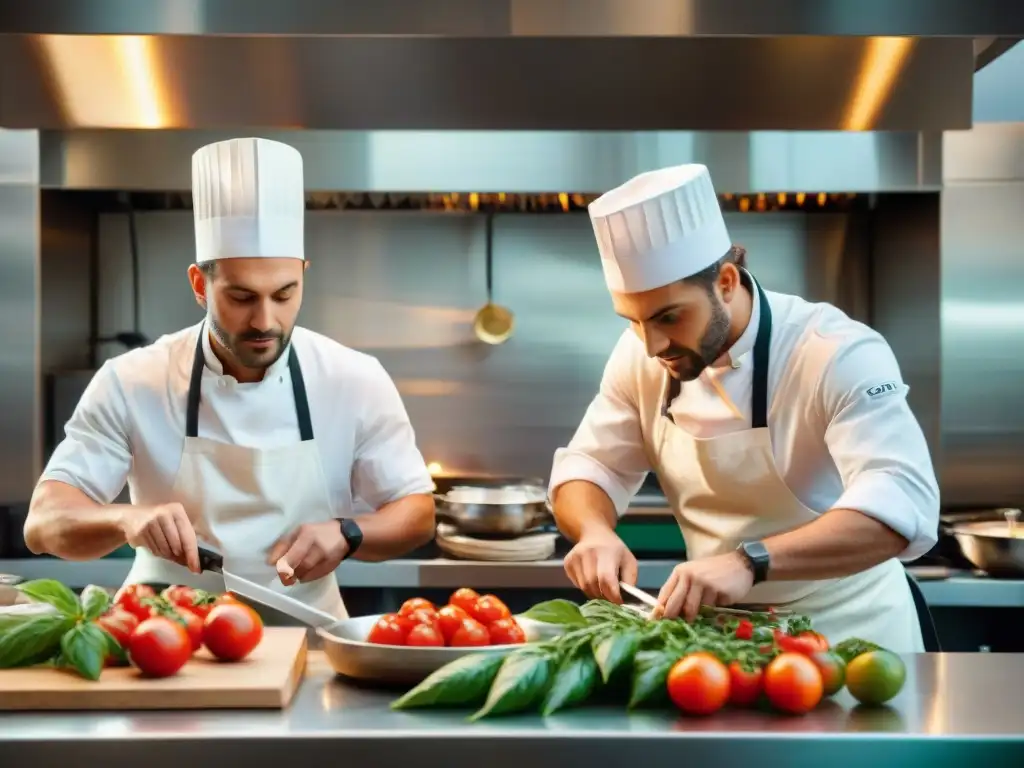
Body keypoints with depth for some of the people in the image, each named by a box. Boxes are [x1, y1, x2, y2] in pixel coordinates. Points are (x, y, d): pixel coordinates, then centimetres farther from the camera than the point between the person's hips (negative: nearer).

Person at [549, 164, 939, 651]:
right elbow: (588, 466, 2)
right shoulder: (640, 355, -6)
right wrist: (595, 532, -19)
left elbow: (903, 505, -31)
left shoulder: (838, 355, -21)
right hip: (718, 623, 3)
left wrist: (750, 562, -42)